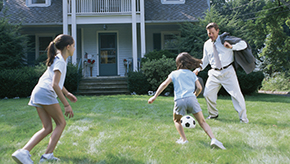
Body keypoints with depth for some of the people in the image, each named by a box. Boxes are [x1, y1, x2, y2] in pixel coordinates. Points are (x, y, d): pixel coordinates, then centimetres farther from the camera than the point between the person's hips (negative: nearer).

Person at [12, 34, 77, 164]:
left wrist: (67, 93, 35)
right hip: (45, 94, -9)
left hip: (37, 94, 9)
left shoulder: (57, 59, 21)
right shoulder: (60, 61, -10)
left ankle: (23, 152, -6)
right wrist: (66, 104, -20)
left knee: (47, 128, 7)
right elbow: (54, 85, -20)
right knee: (61, 123, 3)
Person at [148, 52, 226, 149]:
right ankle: (213, 139, -12)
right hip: (191, 98, 1)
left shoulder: (174, 73, 17)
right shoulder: (192, 74, 21)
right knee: (202, 122, 6)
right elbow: (199, 88, 12)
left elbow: (165, 84, 6)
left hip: (179, 100, -1)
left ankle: (183, 140, 8)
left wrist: (155, 96, 7)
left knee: (176, 120, 23)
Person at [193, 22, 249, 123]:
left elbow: (243, 44, -9)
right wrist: (198, 69, 7)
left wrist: (232, 47, -25)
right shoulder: (207, 44, 9)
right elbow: (205, 59, 20)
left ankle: (243, 118, 7)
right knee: (207, 94, 1)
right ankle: (213, 114, 25)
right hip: (214, 73, 4)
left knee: (236, 94, -5)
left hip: (227, 71, -4)